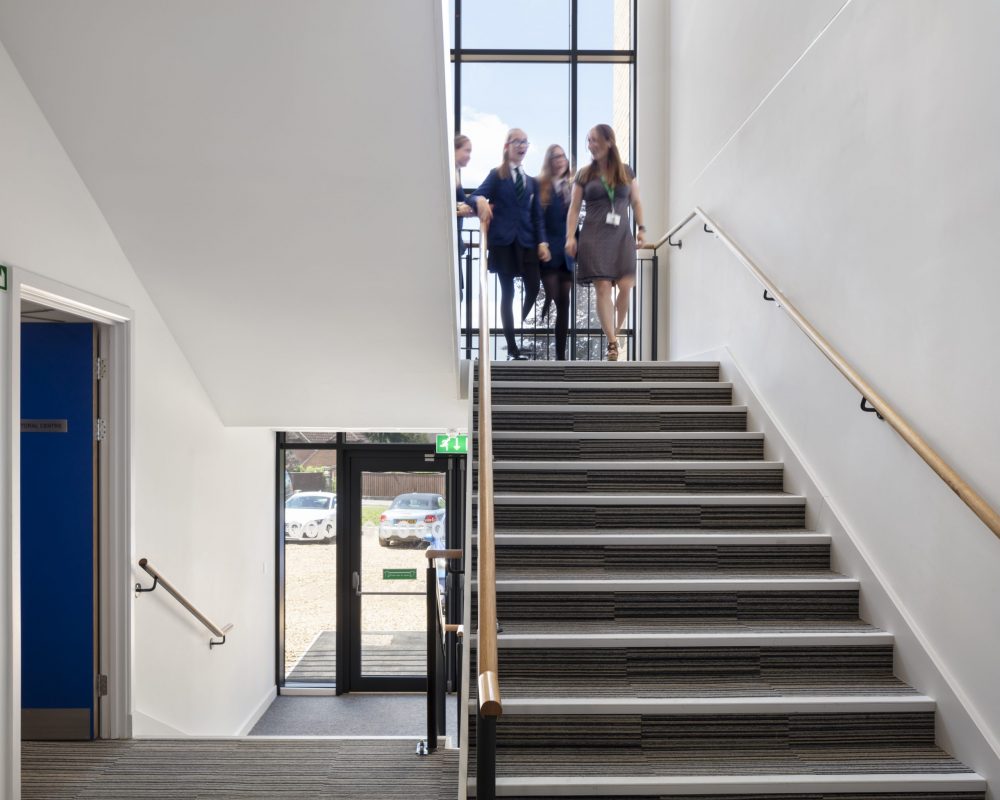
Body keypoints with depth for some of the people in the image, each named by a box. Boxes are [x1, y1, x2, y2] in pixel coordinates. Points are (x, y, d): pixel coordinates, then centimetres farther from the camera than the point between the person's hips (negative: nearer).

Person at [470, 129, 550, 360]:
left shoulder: (532, 181, 18)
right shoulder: (496, 175, 5)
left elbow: (537, 215, 14)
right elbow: (475, 197, -7)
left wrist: (542, 241, 1)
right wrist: (480, 200, -32)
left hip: (526, 240, 4)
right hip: (503, 240, -4)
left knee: (533, 289, -7)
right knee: (507, 292, 0)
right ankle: (512, 346, 6)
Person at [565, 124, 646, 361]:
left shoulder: (626, 172, 11)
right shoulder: (584, 175, 7)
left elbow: (636, 202, 14)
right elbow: (574, 208, 5)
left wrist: (641, 229, 3)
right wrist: (570, 236, -5)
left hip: (621, 235, 1)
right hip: (594, 236, -1)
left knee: (626, 286, -10)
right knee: (603, 288, -9)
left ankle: (616, 331, 14)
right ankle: (612, 343, -6)